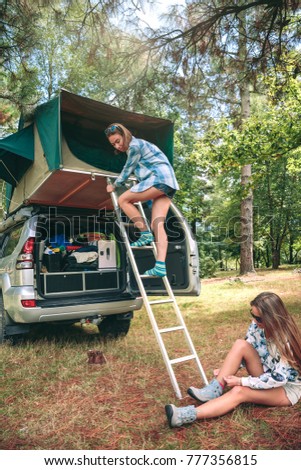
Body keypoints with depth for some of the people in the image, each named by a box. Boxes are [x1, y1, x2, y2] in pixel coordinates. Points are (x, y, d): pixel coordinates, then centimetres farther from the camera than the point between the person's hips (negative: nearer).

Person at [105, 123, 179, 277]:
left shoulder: (134, 145, -2)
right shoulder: (136, 145, 26)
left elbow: (127, 170, 4)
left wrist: (114, 186, 17)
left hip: (160, 178, -10)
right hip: (168, 183, 10)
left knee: (123, 200, -7)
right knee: (157, 224, -4)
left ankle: (145, 235, -8)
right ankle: (160, 266, -14)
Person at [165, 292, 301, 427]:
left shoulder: (285, 341, -29)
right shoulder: (258, 325, -11)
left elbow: (279, 379, -30)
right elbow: (245, 352, 0)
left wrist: (241, 381, -28)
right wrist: (225, 370, -13)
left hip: (288, 387, -6)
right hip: (266, 375, 6)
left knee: (239, 392, -34)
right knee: (240, 345, -23)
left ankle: (189, 415, -42)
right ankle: (214, 390, -22)